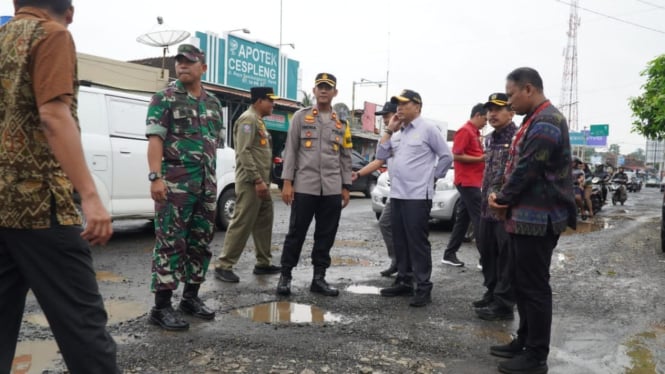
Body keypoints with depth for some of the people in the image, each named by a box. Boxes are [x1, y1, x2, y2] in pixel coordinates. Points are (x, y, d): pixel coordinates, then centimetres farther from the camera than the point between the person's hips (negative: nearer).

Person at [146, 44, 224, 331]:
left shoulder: (213, 103, 16)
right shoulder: (164, 99, -1)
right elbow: (155, 139, -10)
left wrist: (213, 179, 15)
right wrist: (156, 176, -21)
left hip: (207, 185, 7)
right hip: (175, 183, -6)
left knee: (201, 243, 11)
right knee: (170, 244, -6)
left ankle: (191, 297, 24)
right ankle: (161, 307, 0)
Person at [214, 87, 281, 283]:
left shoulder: (258, 121, 20)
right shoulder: (248, 119, -10)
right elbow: (244, 152, -19)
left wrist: (263, 180, 17)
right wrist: (257, 180, -22)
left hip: (260, 181, 10)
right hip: (250, 182, -10)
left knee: (264, 223, 12)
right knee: (242, 224, -9)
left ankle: (263, 263, 20)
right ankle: (224, 266, -4)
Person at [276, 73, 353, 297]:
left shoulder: (342, 123, 13)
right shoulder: (301, 117, 5)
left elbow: (346, 157, 14)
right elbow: (290, 150, 1)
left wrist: (346, 187, 9)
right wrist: (287, 182, -6)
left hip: (332, 190, 3)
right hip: (304, 186, -3)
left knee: (326, 236, 7)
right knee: (296, 233, 1)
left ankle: (319, 278, 18)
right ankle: (285, 276, 13)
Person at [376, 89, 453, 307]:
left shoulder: (427, 129, -4)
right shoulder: (398, 133, 17)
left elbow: (446, 156, -3)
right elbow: (381, 155, 10)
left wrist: (433, 176, 0)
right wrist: (389, 130, 6)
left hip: (417, 196, -7)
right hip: (397, 195, 7)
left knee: (417, 242, -5)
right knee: (400, 242, 11)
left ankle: (423, 287, 1)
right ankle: (404, 282, 21)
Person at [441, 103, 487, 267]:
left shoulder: (475, 132, 17)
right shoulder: (465, 131, -11)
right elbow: (456, 156, -17)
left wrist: (484, 157, 7)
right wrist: (480, 159, -18)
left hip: (472, 181, 10)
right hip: (468, 181, -10)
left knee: (463, 219, 11)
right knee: (479, 219, -8)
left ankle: (449, 254, 16)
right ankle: (485, 258, -4)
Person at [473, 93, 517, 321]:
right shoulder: (490, 139, 16)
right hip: (488, 207, 9)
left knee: (507, 258, -1)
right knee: (487, 253, 16)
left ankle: (504, 305, 7)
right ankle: (492, 294, 30)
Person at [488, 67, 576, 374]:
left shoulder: (546, 123, -17)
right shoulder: (535, 120, 16)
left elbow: (526, 171, -20)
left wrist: (502, 199, -5)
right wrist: (504, 199, 5)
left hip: (536, 219, -10)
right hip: (525, 216, 10)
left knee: (534, 287, -1)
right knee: (522, 284, 16)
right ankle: (525, 341, 28)